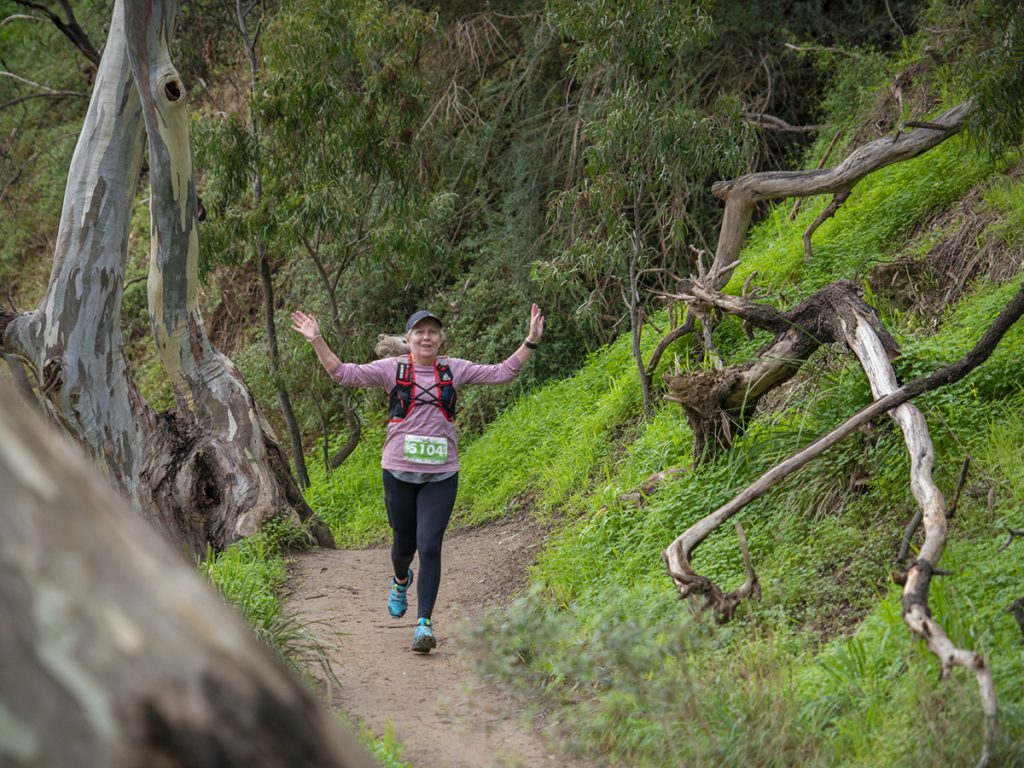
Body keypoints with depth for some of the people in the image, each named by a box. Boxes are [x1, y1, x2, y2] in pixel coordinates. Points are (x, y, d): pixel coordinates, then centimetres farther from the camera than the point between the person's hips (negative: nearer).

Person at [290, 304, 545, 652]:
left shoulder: (455, 370, 6)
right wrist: (317, 341, -15)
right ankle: (401, 581, 50)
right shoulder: (392, 369, 2)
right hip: (399, 472, 0)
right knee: (404, 543, 13)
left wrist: (531, 341, -1)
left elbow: (502, 372, 7)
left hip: (441, 475, 0)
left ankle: (424, 624, -10)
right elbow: (345, 373, -5)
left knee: (429, 545, -12)